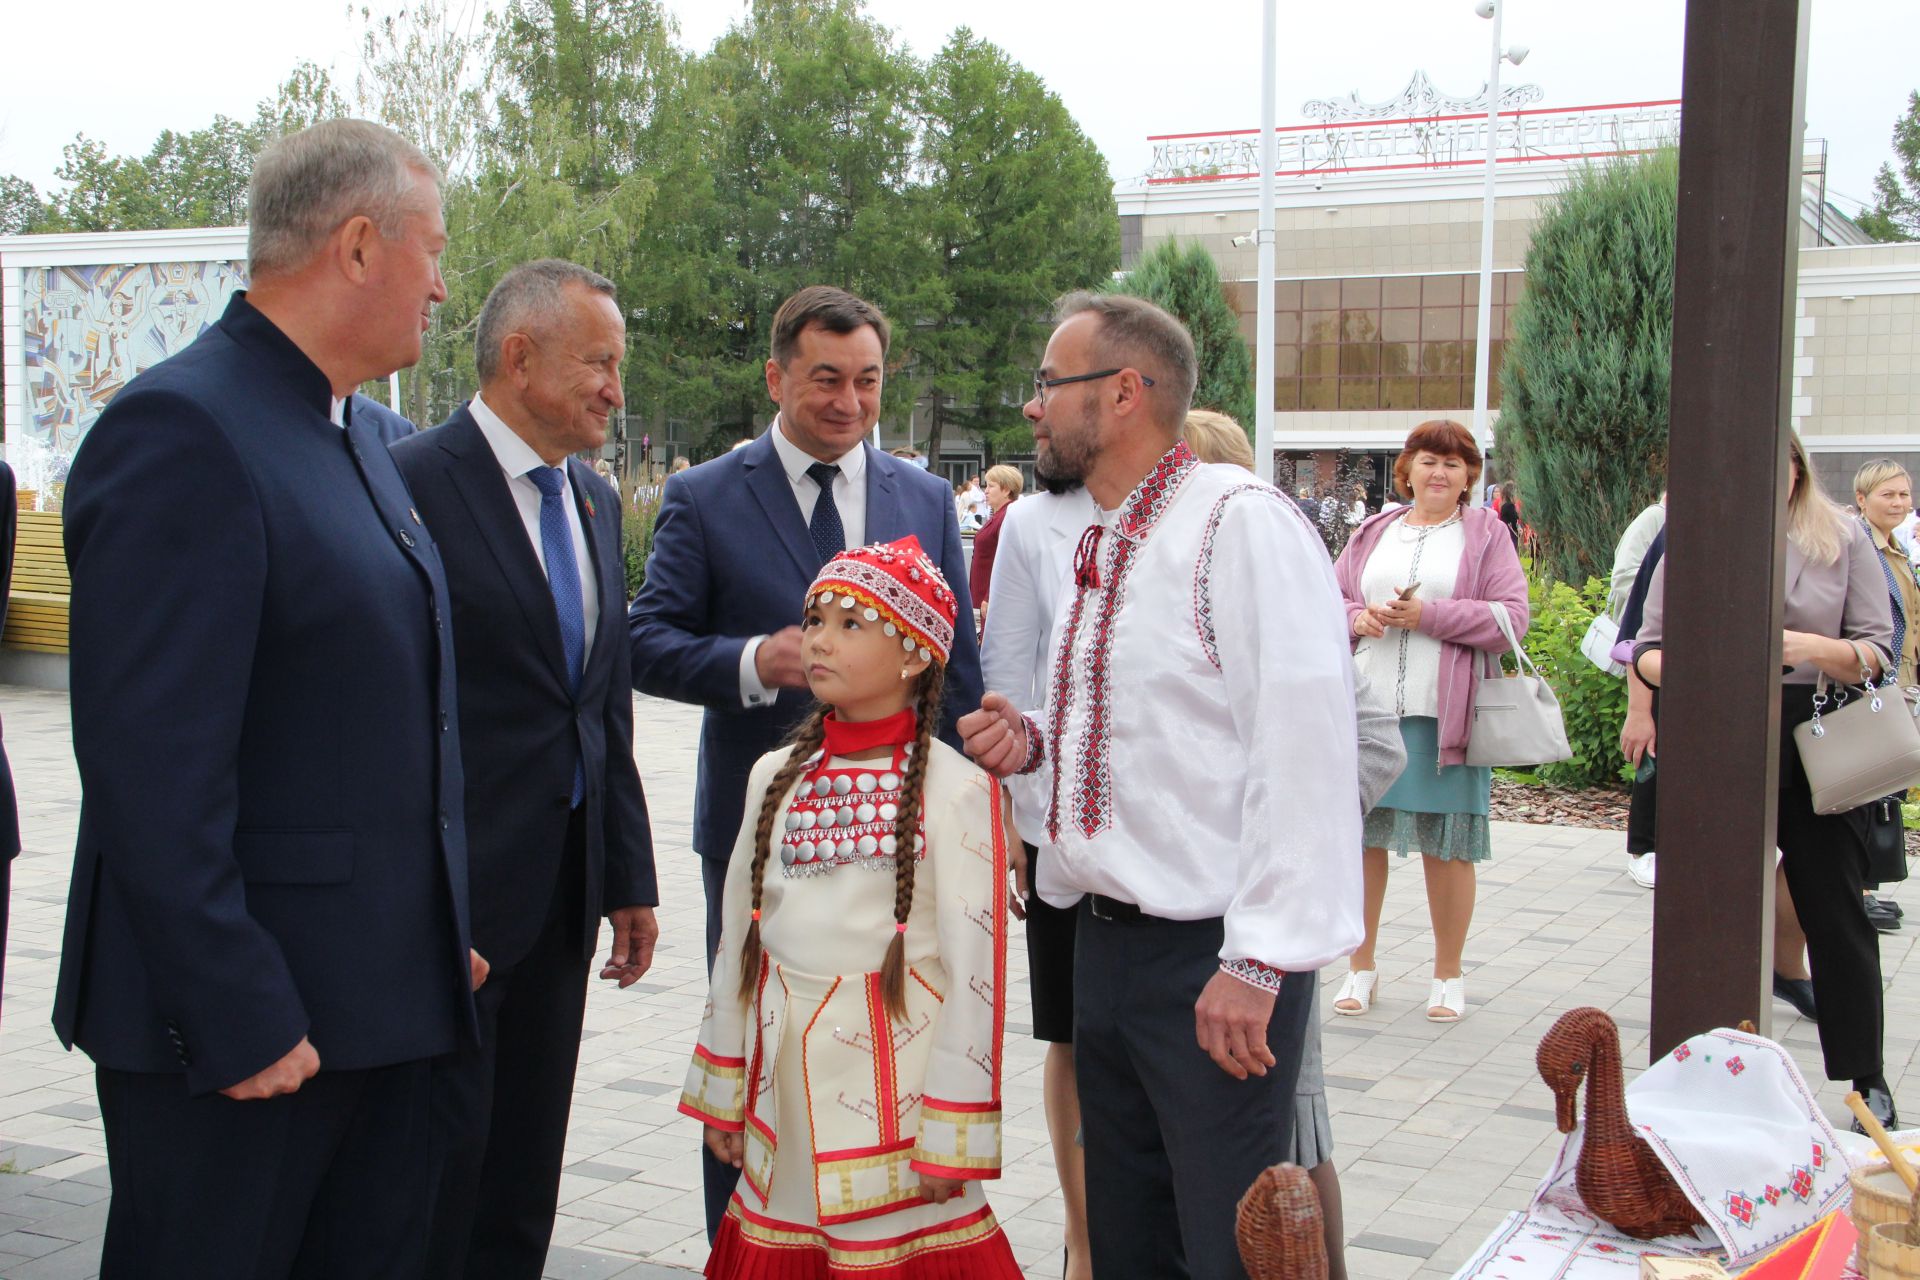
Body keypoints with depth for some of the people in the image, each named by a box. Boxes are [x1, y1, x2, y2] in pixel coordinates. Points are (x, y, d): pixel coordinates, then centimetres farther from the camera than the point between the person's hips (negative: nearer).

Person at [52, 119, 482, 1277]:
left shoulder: (355, 438, 14)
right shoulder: (181, 431, -16)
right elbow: (153, 770, -21)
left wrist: (447, 927, 16)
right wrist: (237, 1020, -21)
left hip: (384, 998, 9)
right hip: (246, 1024, -9)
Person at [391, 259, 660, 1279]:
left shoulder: (595, 502, 13)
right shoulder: (412, 484, -12)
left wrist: (629, 878, 15)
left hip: (562, 893, 8)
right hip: (451, 893, -7)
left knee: (527, 1166, 15)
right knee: (442, 1153, 1)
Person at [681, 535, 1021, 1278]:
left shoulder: (955, 789, -10)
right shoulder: (775, 777, 6)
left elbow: (974, 967, -10)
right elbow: (738, 937, 12)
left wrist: (951, 1135, -11)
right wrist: (720, 1092, 13)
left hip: (893, 1070, -5)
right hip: (783, 1073, 5)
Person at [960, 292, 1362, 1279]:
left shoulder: (1243, 524, -14)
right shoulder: (1100, 547, 15)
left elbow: (1300, 752, -21)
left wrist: (1256, 964, -23)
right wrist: (1032, 744, 5)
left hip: (1212, 963, -9)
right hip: (1105, 941, 9)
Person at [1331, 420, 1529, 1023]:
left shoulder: (1485, 534, 5)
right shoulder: (1373, 532, 15)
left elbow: (1511, 617, -4)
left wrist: (1429, 615, -12)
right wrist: (1358, 617, -6)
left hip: (1444, 714, -3)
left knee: (1445, 846, 3)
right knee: (1361, 837, 4)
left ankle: (1449, 975, 18)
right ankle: (1361, 967, 19)